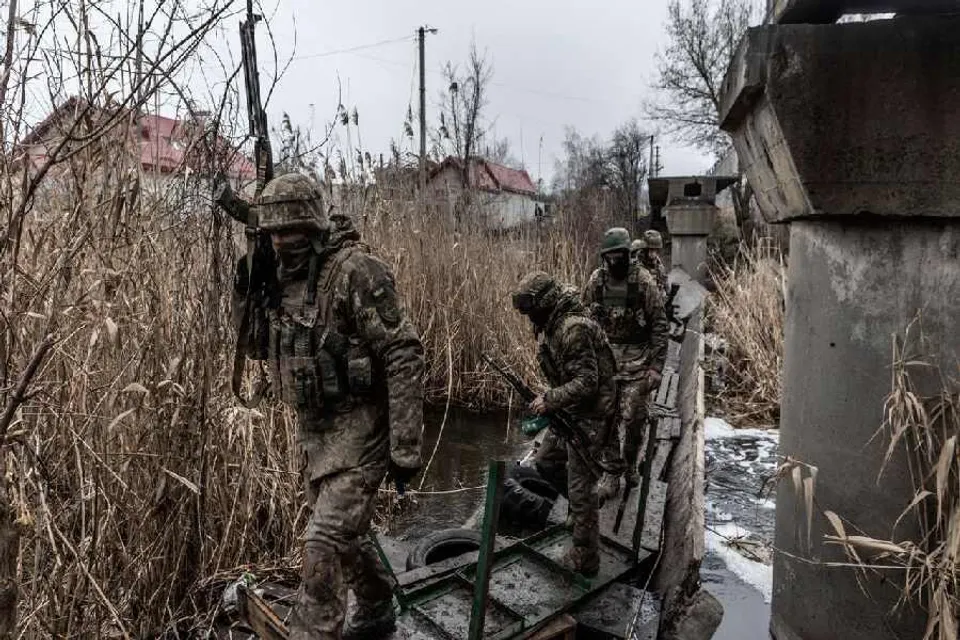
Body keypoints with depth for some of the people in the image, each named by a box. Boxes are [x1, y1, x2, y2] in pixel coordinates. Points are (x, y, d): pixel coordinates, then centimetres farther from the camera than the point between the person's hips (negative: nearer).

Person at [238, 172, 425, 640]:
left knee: (325, 541, -10)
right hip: (313, 428, 9)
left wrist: (404, 446, -22)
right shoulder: (284, 277, 7)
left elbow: (403, 356, -22)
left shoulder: (356, 270, -19)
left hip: (358, 427, -9)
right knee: (343, 532, 22)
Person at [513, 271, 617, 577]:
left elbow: (587, 382, -27)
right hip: (571, 412, 10)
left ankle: (585, 561, 16)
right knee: (545, 460, 22)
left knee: (581, 490, 0)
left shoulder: (573, 328, -25)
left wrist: (549, 400, -22)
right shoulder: (553, 325, 6)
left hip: (590, 416, -10)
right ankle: (585, 503, 39)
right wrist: (549, 401, 6)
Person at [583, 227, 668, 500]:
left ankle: (631, 463, 29)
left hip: (636, 360, -3)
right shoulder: (596, 280, 0)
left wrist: (656, 366, -10)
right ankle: (610, 475, 17)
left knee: (634, 418, 2)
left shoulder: (644, 281, -11)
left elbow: (659, 326, -7)